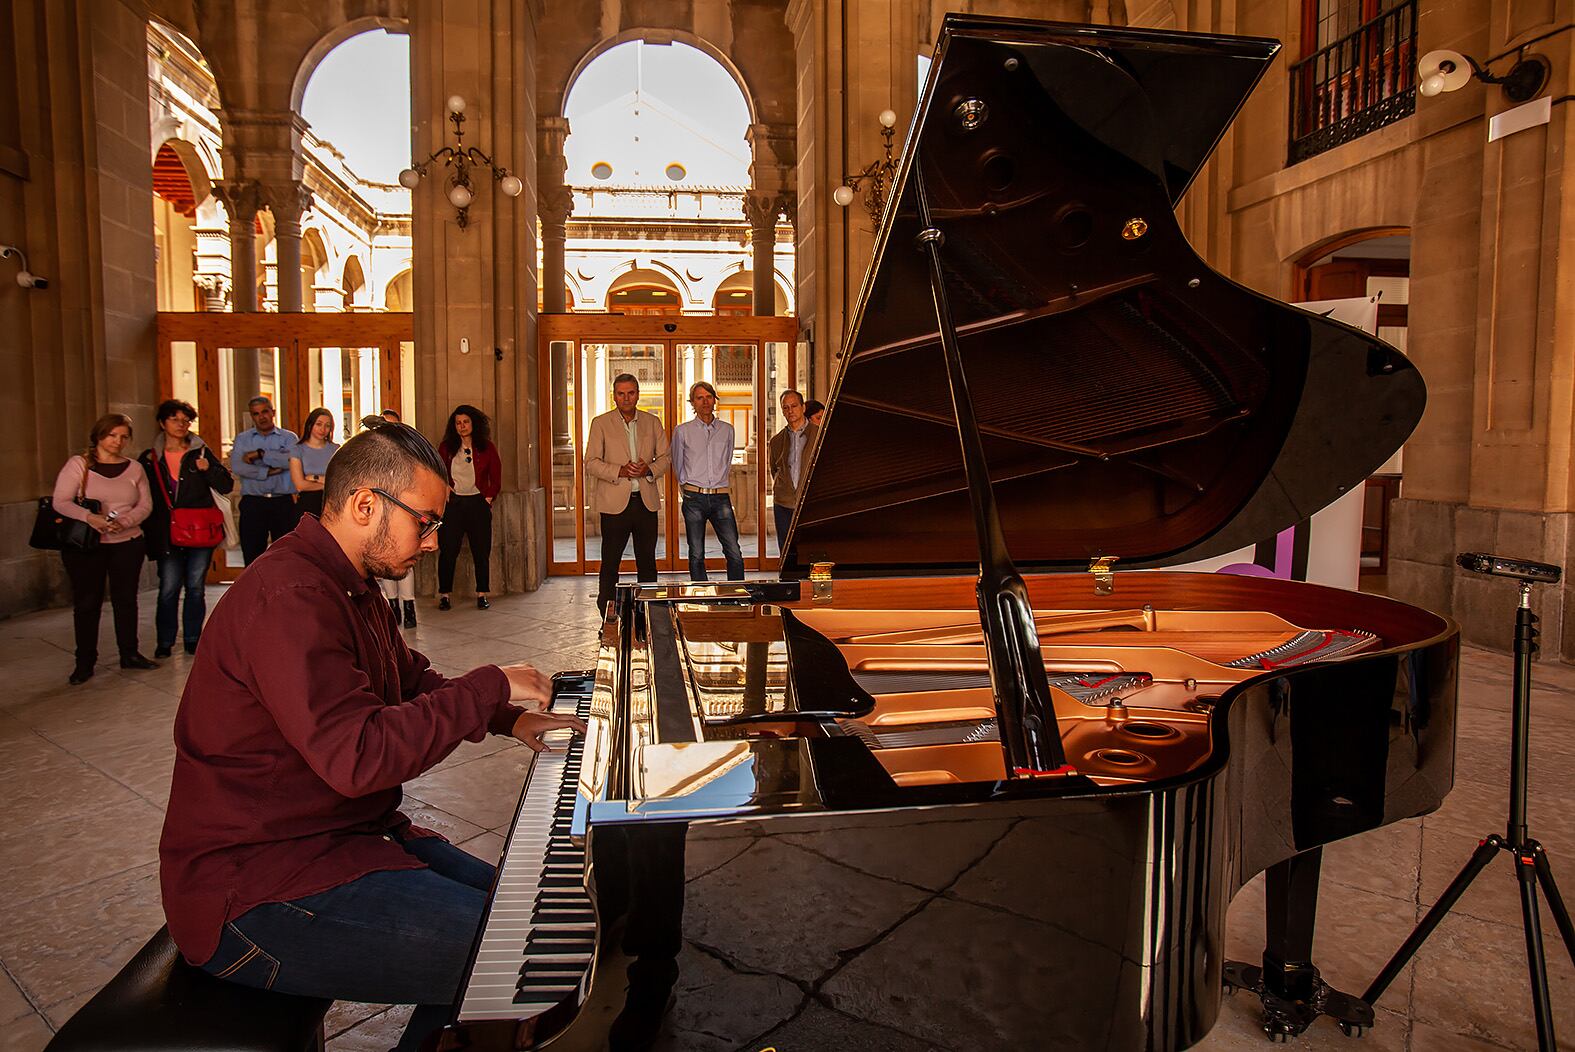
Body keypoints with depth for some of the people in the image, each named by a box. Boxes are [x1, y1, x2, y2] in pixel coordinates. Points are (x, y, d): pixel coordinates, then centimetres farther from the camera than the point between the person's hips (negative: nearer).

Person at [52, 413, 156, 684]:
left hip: (127, 543, 3)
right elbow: (61, 502, -9)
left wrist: (124, 522, -16)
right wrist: (89, 517, -26)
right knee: (87, 602, 2)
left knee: (126, 599, 9)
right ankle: (85, 662, 11)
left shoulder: (133, 469, 8)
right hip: (84, 545, -2)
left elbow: (145, 504, 3)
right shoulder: (78, 464, -1)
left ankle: (129, 654, 20)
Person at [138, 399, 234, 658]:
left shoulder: (200, 452, 6)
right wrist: (147, 530, -2)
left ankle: (192, 639, 15)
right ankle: (165, 642, 9)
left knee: (195, 587, 6)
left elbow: (226, 485, 3)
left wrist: (208, 469, -13)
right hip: (167, 534, 0)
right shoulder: (150, 458, 7)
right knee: (168, 588, -3)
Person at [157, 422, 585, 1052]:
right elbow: (360, 756, -33)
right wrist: (491, 687, -22)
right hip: (255, 890, -11)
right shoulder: (289, 599, -24)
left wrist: (510, 718, 10)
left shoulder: (349, 586, 12)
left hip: (336, 833, 11)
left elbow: (412, 684, 25)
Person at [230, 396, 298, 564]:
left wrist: (260, 454, -10)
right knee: (252, 555, 1)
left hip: (283, 502, -1)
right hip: (252, 503, 1)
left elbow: (291, 460, -13)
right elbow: (237, 466, -4)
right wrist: (268, 471, -10)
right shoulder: (242, 439, 12)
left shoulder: (288, 437, 8)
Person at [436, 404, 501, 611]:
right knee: (448, 551, -2)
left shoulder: (486, 448, 5)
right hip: (453, 503, 0)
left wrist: (489, 497, -2)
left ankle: (482, 594, 9)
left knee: (481, 551, 2)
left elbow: (496, 478, 7)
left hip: (478, 503, 0)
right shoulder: (446, 447, 7)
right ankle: (444, 595, 6)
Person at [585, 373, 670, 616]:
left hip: (647, 501, 3)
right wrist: (619, 471, -17)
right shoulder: (601, 423, 2)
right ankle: (607, 615, 7)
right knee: (610, 562, 0)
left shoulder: (652, 422, 11)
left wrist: (649, 469, -9)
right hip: (615, 502, -3)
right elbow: (591, 462, -2)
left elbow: (666, 458, 12)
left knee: (647, 562, 9)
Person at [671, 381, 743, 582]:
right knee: (696, 555, 1)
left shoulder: (727, 429, 11)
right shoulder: (682, 431, 5)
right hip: (694, 499, -1)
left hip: (721, 497, 1)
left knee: (734, 553, -7)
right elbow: (678, 466, 16)